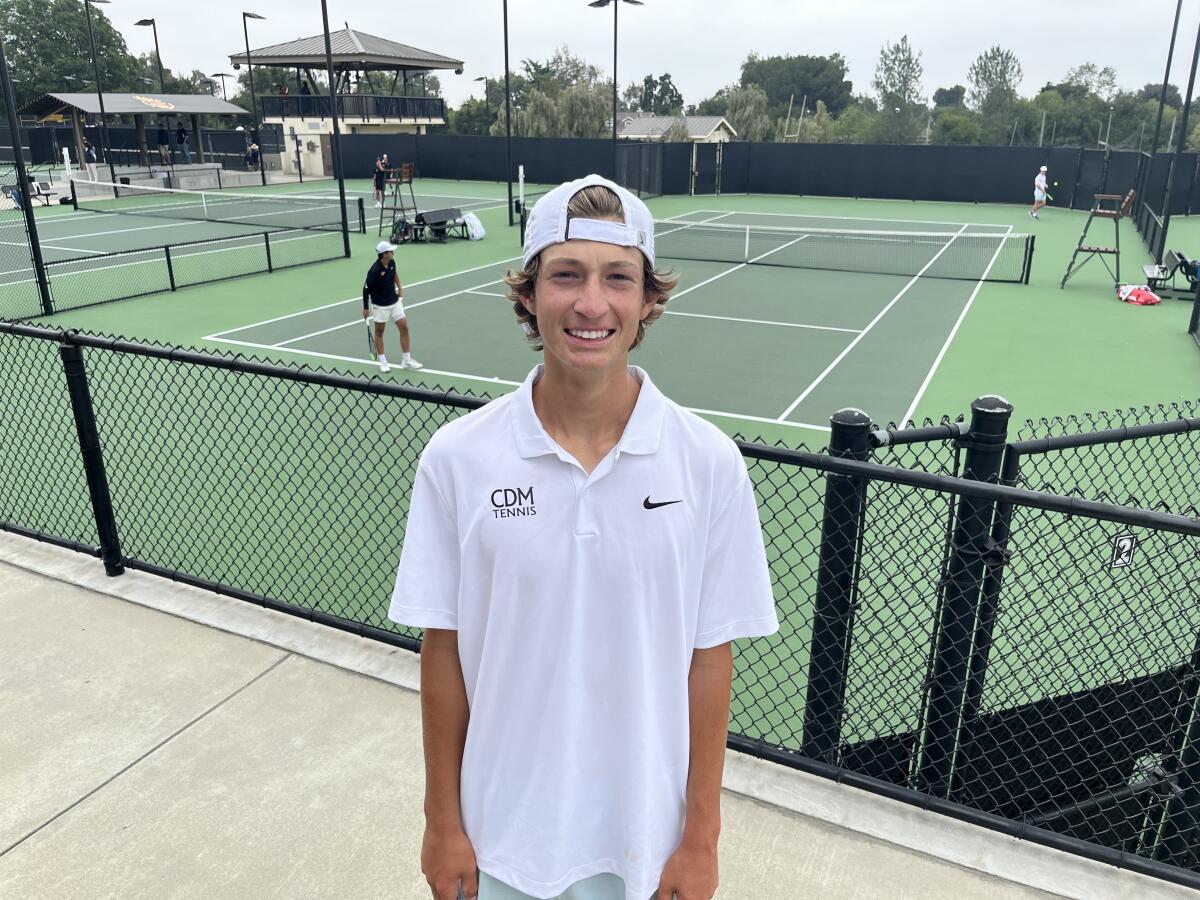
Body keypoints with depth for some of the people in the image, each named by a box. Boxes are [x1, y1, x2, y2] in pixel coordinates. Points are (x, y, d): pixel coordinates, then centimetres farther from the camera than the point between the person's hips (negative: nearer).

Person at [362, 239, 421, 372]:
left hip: (395, 302, 6)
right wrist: (366, 308, -10)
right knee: (379, 332, 9)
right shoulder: (374, 270, -25)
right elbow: (366, 289, -15)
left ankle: (406, 360, 10)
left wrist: (400, 288, 10)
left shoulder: (391, 263, -5)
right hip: (380, 305, -6)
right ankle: (382, 362, 21)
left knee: (404, 328, 2)